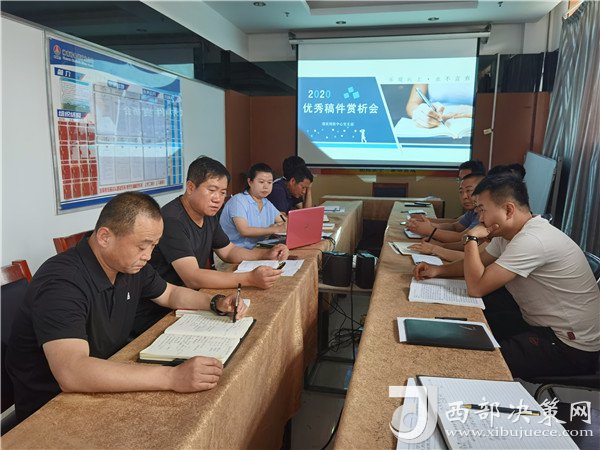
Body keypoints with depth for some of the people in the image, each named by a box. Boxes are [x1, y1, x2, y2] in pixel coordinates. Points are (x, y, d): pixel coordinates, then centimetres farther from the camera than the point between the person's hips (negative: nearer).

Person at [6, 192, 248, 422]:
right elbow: (71, 373, -40)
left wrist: (217, 302, -4)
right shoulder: (62, 281, -28)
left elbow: (171, 293, 14)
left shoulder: (130, 264, -4)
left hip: (110, 382, 7)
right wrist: (172, 377, -45)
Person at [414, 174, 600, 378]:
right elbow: (478, 264, 13)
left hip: (570, 346, -9)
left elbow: (476, 287, -27)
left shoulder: (531, 240, -28)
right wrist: (437, 270, -3)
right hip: (539, 321, 9)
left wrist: (472, 239, -18)